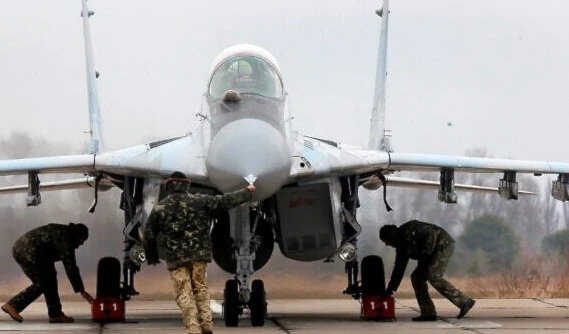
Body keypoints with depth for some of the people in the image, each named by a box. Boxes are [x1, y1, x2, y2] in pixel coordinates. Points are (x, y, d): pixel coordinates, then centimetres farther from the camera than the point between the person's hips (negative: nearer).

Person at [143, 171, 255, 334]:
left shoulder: (159, 208, 1)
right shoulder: (200, 201, 1)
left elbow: (149, 235, 5)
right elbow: (226, 201, 7)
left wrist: (152, 256, 20)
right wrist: (247, 192, 22)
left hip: (176, 258, -1)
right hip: (199, 254, 2)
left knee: (184, 295, 1)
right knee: (200, 288, 16)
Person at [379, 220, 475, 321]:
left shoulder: (408, 230, -13)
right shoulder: (401, 244, 15)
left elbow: (430, 234, -23)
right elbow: (399, 267, 20)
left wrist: (424, 255, -23)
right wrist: (390, 289, 19)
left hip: (443, 244, -10)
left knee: (433, 277, -22)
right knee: (417, 277, 3)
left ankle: (465, 302, -24)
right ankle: (428, 313, -2)